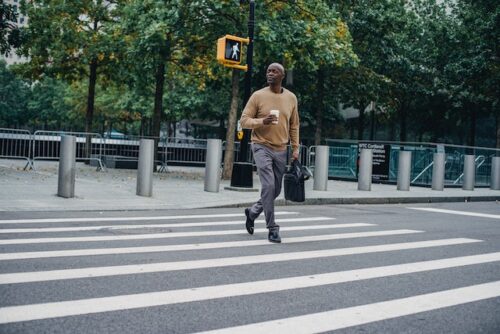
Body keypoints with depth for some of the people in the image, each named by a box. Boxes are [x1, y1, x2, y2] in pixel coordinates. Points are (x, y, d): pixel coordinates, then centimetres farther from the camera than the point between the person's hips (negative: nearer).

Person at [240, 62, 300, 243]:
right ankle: (273, 229, -6)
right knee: (268, 186, -15)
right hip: (262, 147, -4)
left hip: (281, 150, 4)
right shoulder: (258, 96, -4)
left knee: (276, 190, 10)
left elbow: (294, 125, 13)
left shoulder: (291, 98, 6)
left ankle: (252, 212, 35)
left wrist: (295, 148, 8)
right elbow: (244, 120, -3)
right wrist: (262, 121, -20)